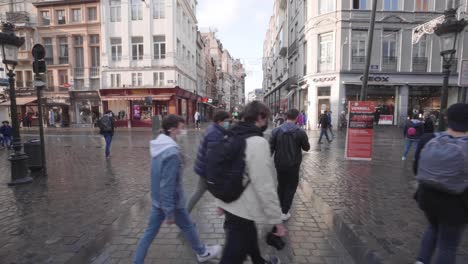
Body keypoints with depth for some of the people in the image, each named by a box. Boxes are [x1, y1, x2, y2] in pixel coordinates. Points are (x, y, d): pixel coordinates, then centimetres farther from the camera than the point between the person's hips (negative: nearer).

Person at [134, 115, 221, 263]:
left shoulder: (159, 146, 0)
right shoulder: (172, 152, -29)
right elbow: (168, 185, -29)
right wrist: (169, 213, -22)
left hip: (157, 200, 7)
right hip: (171, 201, -7)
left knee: (150, 232, 17)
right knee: (188, 227, 15)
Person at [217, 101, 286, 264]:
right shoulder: (258, 142, -24)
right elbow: (265, 187, -26)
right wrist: (277, 220, -16)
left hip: (230, 203, 9)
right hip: (242, 208, -9)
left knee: (249, 237, 31)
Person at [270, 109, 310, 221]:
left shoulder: (276, 130, -7)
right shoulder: (300, 132, -12)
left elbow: (271, 148, -5)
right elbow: (306, 148, -1)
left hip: (279, 164, 3)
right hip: (293, 165, -3)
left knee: (281, 185, 21)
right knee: (291, 187, 9)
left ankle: (281, 207, 36)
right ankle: (284, 212, 10)